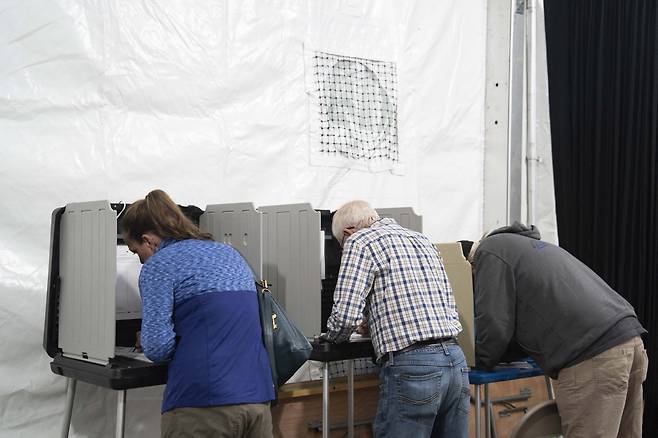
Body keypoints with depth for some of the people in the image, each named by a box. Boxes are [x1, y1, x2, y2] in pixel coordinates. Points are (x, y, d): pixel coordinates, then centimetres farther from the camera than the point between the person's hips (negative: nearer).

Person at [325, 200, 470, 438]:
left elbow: (346, 315, -11)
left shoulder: (360, 241, 1)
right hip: (456, 361, 8)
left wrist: (332, 338, 13)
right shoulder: (422, 239, 23)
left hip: (412, 365, -8)